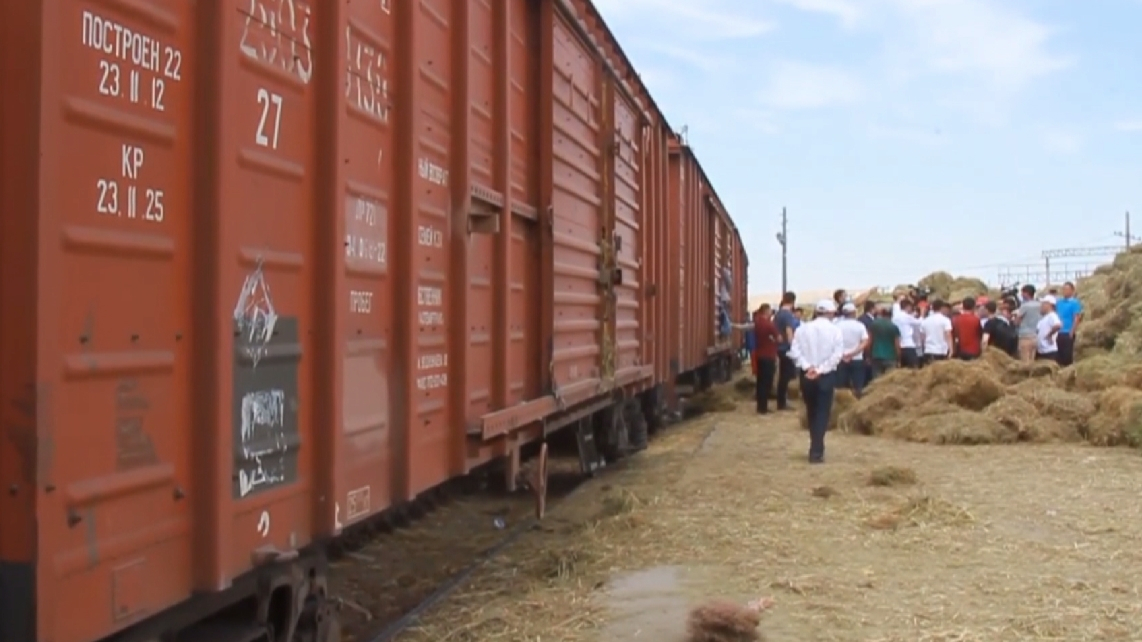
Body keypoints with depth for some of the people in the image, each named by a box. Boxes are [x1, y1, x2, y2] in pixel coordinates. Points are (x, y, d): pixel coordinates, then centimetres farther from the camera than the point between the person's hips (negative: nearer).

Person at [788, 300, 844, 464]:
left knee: (812, 412, 16)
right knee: (822, 413, 1)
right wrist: (821, 370, -14)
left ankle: (816, 448, 26)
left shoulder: (802, 329, 2)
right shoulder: (835, 330, -4)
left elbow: (794, 352, -7)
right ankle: (816, 452, -5)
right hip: (827, 376, -3)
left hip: (806, 375, 3)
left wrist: (807, 367, -12)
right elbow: (837, 355, -13)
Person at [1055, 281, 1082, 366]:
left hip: (1068, 333, -6)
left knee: (1068, 355, -3)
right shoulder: (1059, 302, 13)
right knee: (1059, 354, 9)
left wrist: (1072, 332, -14)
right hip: (1058, 333, 6)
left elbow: (1077, 318, -10)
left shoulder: (1075, 302, -6)